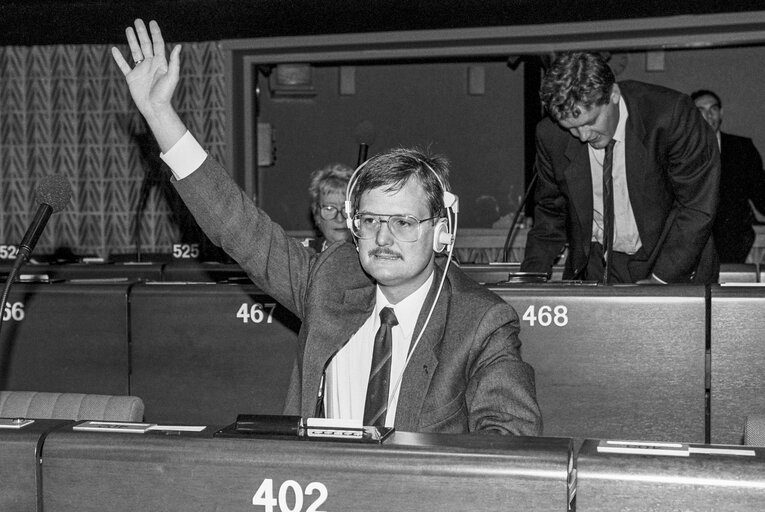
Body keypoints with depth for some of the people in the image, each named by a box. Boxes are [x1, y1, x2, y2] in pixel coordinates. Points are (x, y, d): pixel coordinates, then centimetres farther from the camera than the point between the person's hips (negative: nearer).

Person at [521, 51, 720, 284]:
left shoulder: (671, 115, -19)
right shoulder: (550, 134, -8)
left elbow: (698, 206, -14)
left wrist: (659, 280, -18)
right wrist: (531, 278, -3)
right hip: (596, 265, 1)